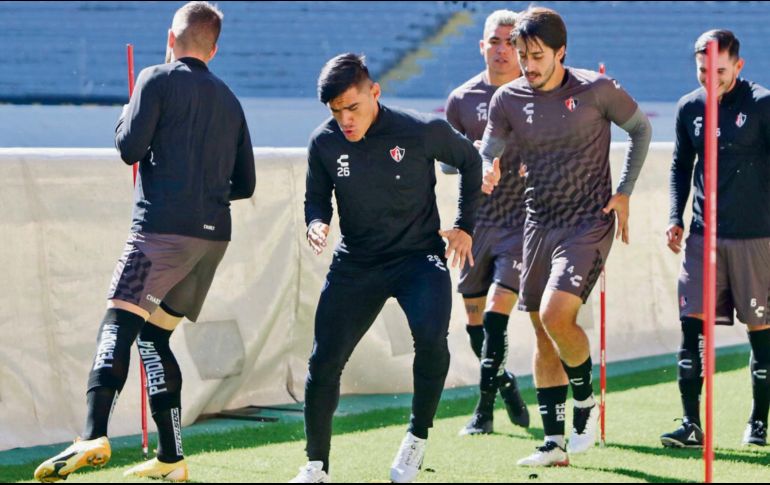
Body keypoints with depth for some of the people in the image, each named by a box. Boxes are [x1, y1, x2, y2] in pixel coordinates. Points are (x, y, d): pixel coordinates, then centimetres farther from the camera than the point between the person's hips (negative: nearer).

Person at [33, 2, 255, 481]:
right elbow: (244, 185, 21)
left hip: (164, 226, -7)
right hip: (213, 235, 7)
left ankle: (93, 437, -35)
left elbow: (131, 148, -7)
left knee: (118, 326, -16)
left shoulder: (158, 80, 1)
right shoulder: (229, 100, 20)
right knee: (155, 335, 16)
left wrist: (125, 120, 13)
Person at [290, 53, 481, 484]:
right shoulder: (324, 143, -8)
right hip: (355, 265, 3)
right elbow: (317, 197, 8)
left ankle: (418, 437, -6)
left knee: (431, 338, -29)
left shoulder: (423, 132, -15)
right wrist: (316, 223, -15)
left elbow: (469, 160, 5)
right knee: (324, 362, -4)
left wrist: (465, 226, 5)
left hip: (420, 257, -3)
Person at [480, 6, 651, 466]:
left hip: (589, 223, -5)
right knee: (542, 333, 7)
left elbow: (641, 128, 5)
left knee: (555, 315, -21)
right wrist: (487, 170, -25)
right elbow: (488, 153, 0)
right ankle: (555, 441, 14)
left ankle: (586, 399, 5)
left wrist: (624, 192, -1)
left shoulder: (597, 90, -9)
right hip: (539, 224, 5)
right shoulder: (508, 99, 0)